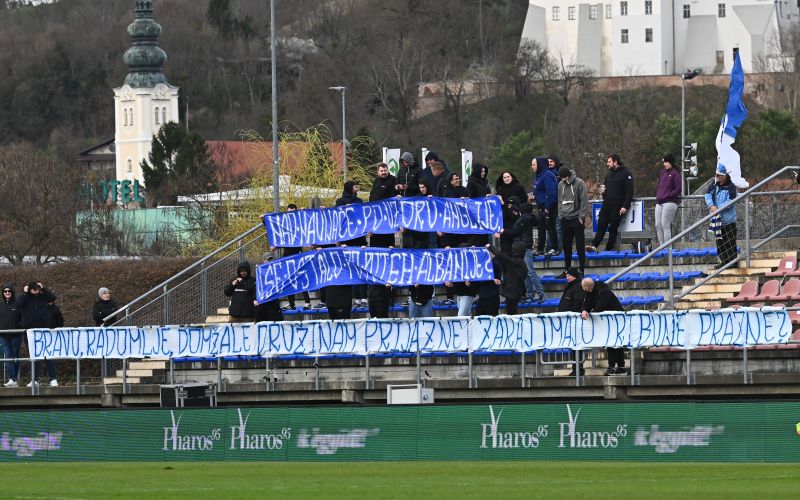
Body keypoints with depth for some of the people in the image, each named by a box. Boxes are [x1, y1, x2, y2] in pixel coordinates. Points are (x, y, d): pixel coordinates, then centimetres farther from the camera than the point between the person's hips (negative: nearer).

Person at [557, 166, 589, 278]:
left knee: (580, 245, -2)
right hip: (565, 219, 6)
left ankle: (582, 270, 3)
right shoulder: (561, 185, 8)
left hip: (577, 219, -6)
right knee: (566, 245, 10)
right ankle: (567, 270, 18)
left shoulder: (579, 183, -11)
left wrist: (582, 217, -14)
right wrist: (560, 215, 8)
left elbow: (584, 201, -12)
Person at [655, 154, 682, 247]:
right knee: (658, 225, 4)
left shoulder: (675, 173, -4)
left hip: (670, 202, -8)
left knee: (665, 225, -11)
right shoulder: (662, 172, 18)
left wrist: (669, 195, -13)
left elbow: (678, 188, -9)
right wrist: (657, 195, 10)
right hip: (659, 202, 8)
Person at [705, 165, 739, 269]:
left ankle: (732, 261, 3)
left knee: (730, 242, -3)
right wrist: (711, 205, -17)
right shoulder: (714, 185, 8)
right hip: (717, 220, 7)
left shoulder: (730, 187, -11)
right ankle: (723, 261, 21)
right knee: (719, 241, 12)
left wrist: (718, 209, -22)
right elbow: (708, 195, 1)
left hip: (728, 219, -7)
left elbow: (730, 201, -18)